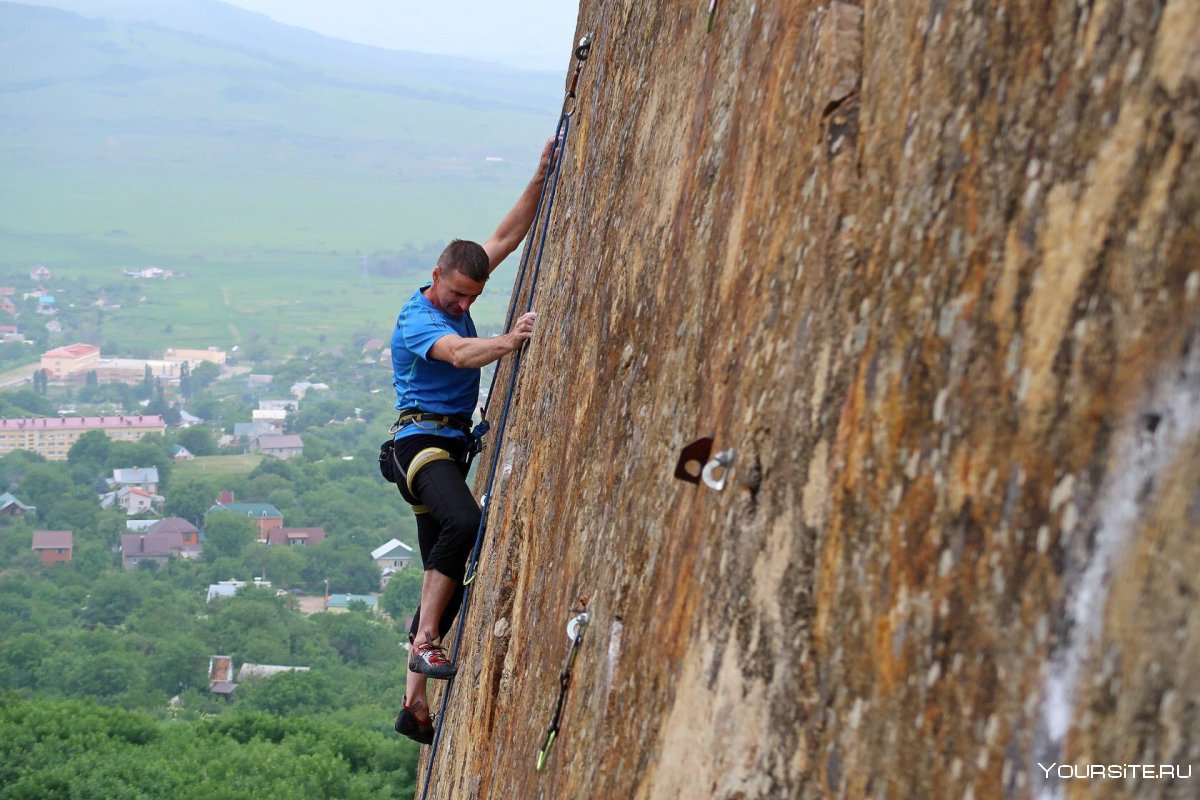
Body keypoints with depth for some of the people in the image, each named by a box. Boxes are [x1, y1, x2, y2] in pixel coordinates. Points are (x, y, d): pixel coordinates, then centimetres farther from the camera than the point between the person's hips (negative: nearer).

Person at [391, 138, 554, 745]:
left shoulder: (457, 296, 9)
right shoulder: (417, 319, -14)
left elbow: (509, 236, 11)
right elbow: (460, 354, -35)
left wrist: (539, 179, 3)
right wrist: (508, 342, -52)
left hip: (453, 443, 9)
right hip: (422, 440, -9)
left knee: (446, 573, 5)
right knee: (464, 522, -37)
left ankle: (414, 705, 8)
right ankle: (424, 640, -28)